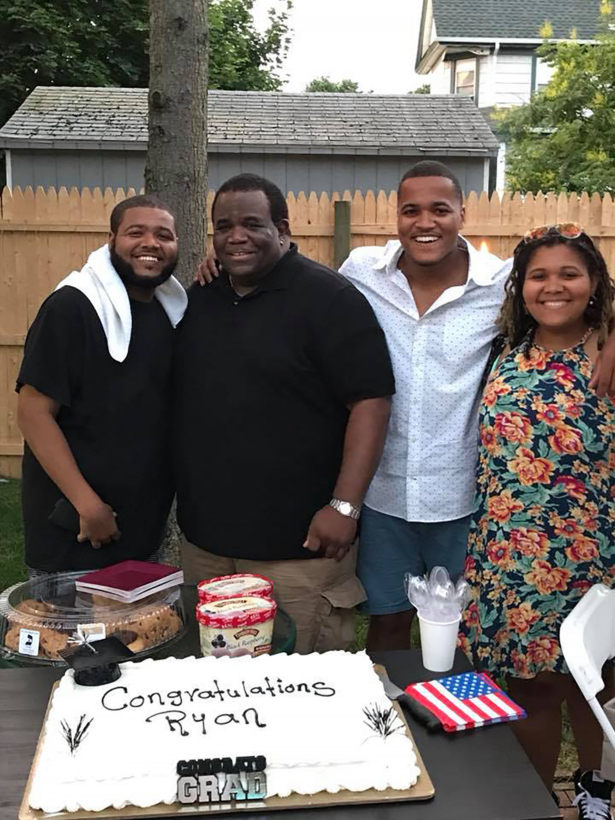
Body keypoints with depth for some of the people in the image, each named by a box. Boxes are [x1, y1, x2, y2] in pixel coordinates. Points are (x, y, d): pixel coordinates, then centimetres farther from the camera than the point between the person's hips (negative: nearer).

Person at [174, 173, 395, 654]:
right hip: (204, 536, 7)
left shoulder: (328, 299, -11)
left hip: (298, 543, -6)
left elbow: (371, 400, -15)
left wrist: (345, 505, -20)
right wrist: (187, 499, 14)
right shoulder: (200, 298, 10)